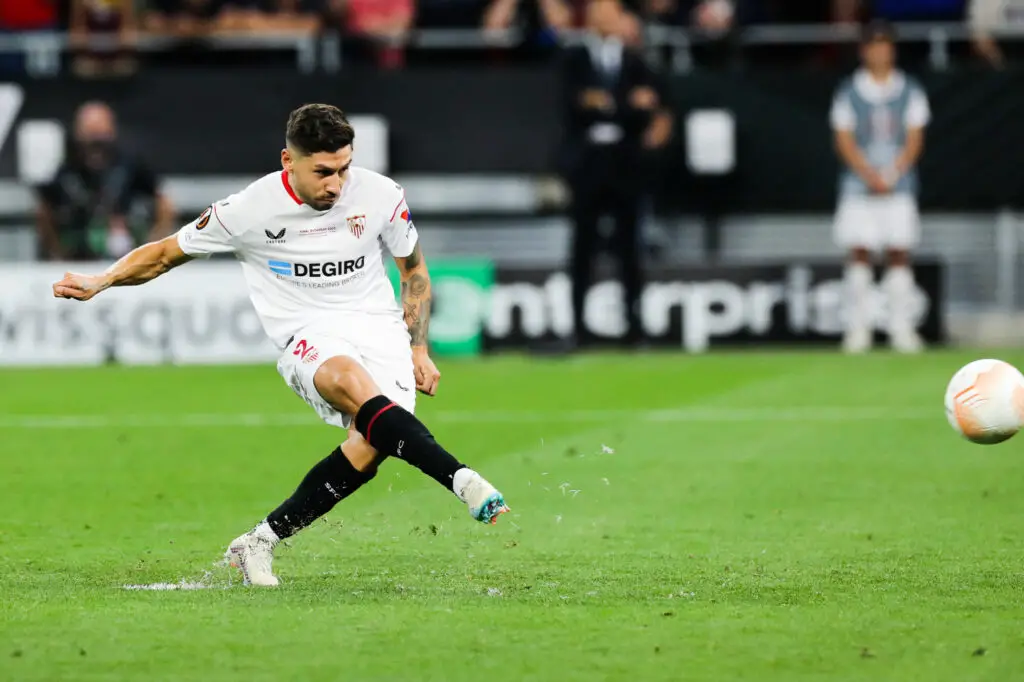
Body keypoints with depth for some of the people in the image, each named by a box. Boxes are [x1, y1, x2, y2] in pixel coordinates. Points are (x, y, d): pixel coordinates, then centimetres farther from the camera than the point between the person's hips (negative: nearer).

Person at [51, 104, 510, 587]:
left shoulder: (381, 196, 0)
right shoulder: (251, 209, -6)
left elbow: (415, 273, 16)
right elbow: (164, 253, 7)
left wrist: (418, 349, 9)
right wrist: (99, 282, -6)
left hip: (380, 327, 2)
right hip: (310, 339, -2)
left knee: (372, 444, -25)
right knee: (350, 381, -39)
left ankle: (261, 542, -9)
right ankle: (460, 479, -46)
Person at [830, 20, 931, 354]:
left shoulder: (910, 91, 7)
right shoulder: (848, 92, 5)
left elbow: (914, 140, 3)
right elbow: (844, 141, 0)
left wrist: (892, 174, -10)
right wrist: (870, 175, -13)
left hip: (899, 185, 1)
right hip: (859, 185, -1)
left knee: (899, 254, -2)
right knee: (859, 254, -4)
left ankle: (901, 327, 0)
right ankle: (859, 327, -1)